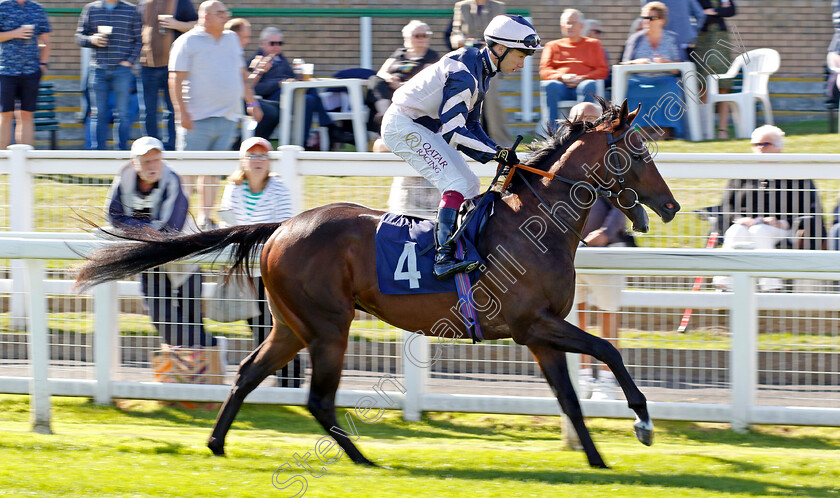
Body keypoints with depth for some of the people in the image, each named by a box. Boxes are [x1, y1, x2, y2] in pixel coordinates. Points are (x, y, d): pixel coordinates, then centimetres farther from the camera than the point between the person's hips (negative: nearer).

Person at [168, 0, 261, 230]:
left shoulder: (232, 39, 16)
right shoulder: (188, 42, -4)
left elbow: (242, 73, 25)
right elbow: (176, 79, -9)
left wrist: (251, 102, 19)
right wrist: (182, 112, -16)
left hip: (228, 117, 6)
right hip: (198, 118, -6)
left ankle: (205, 217, 11)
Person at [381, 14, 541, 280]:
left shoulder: (480, 68, 8)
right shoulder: (464, 73, -24)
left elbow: (470, 125, 14)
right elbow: (453, 131, -26)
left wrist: (498, 152, 0)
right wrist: (496, 154, -24)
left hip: (425, 128, 11)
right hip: (403, 125, -11)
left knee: (470, 185, 10)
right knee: (456, 184, -22)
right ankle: (444, 258, -31)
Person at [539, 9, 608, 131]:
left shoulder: (593, 44, 23)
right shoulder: (553, 45, 25)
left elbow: (603, 71, 12)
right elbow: (544, 71, 13)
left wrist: (582, 78, -7)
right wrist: (562, 77, -8)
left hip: (582, 84, 0)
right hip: (561, 86, 1)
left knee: (589, 85, -37)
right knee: (550, 85, -36)